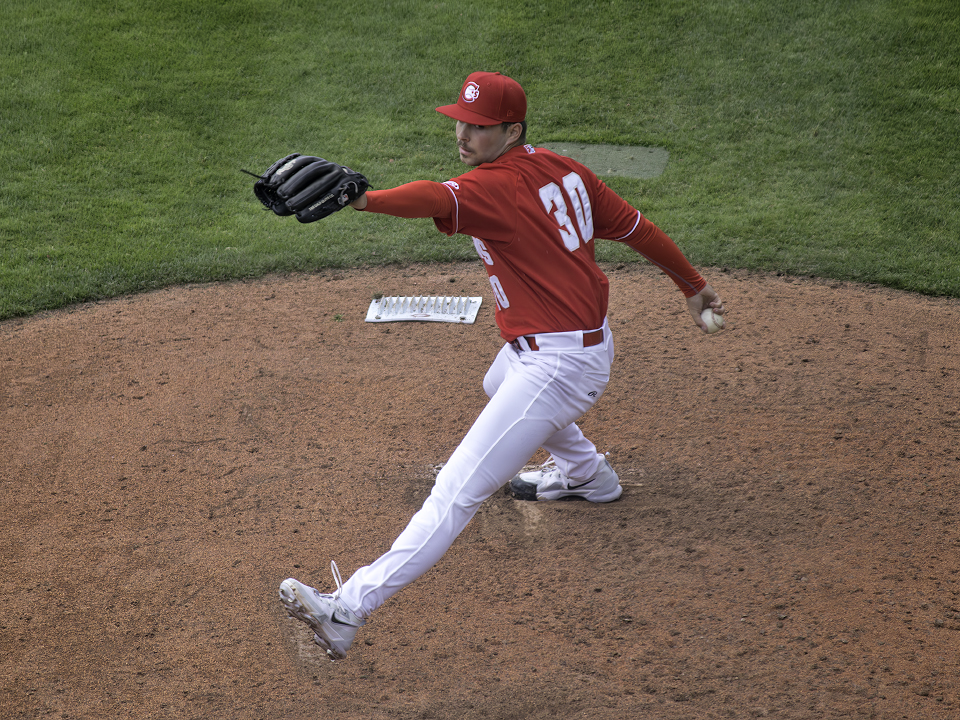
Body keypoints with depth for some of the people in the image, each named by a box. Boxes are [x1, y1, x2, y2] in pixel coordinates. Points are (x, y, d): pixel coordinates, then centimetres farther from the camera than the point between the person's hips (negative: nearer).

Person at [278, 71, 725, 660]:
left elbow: (438, 198, -41)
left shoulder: (495, 187, -19)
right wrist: (693, 285, 23)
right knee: (500, 386, 42)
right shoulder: (564, 170, 7)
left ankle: (350, 610, -25)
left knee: (458, 492, -18)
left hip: (559, 364, -10)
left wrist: (364, 200, -58)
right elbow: (636, 226, 13)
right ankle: (587, 475, 62)